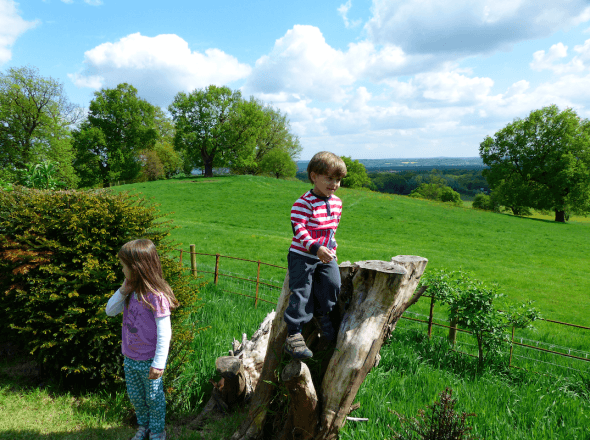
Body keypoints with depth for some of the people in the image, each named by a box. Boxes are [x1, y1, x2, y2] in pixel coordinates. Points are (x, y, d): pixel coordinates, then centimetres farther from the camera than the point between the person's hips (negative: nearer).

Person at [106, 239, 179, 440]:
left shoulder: (156, 296, -28)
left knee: (153, 398, 16)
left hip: (149, 361, -7)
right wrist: (123, 291, -14)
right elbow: (110, 311, 2)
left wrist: (158, 363, -20)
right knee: (135, 397, 25)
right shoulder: (132, 291, -5)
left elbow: (164, 332, -24)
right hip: (130, 359, 7)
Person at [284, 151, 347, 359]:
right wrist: (316, 248, -33)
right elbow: (298, 229, -23)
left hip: (325, 256, 6)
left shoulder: (337, 202, 8)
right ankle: (293, 335, 4)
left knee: (333, 283, -9)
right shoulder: (303, 203, -16)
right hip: (302, 256, -6)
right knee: (301, 293, -6)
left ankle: (324, 315, 20)